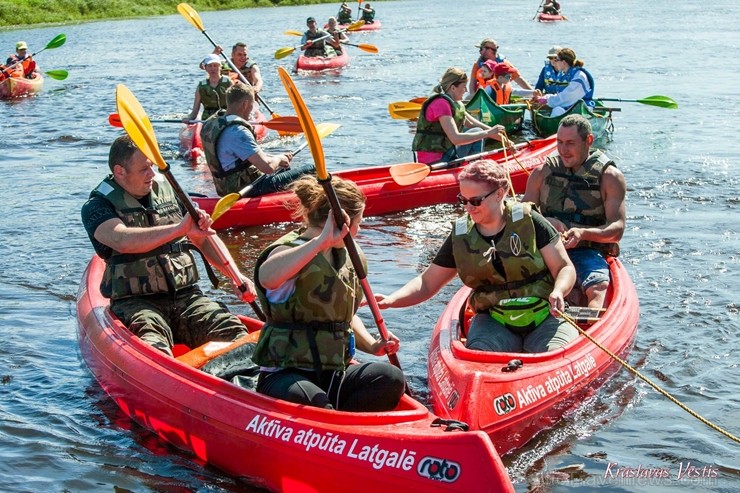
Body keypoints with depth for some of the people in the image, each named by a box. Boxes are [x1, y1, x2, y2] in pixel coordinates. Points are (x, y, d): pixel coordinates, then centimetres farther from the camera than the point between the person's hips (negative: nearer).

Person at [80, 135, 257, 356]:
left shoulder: (168, 190, 16)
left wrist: (237, 276, 5)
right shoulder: (98, 206, 0)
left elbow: (204, 238, 20)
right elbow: (122, 241, -22)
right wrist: (179, 229, -31)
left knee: (233, 331, -25)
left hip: (187, 296, 5)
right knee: (152, 343, -38)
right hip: (135, 303, -5)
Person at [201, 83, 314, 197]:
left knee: (285, 169, 31)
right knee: (309, 171, -7)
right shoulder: (238, 132, -25)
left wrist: (275, 157, 12)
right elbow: (268, 167, -29)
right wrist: (279, 158, -6)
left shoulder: (212, 124, 6)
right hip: (249, 191, -10)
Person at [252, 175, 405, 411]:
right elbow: (267, 277, -38)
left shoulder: (346, 257, 15)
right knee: (315, 403, -40)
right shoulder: (291, 252, -11)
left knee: (390, 378, -21)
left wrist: (371, 345, 9)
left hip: (333, 374, 8)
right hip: (284, 376, -7)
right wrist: (322, 241, -38)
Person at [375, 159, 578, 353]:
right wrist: (391, 300, -10)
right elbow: (426, 284, 8)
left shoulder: (529, 222, -4)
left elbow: (565, 268, -1)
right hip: (493, 323, 1)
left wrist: (558, 292, -24)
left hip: (545, 318, -1)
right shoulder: (460, 237, 4)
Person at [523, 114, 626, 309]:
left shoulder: (610, 177, 5)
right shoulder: (542, 173, 15)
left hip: (588, 252, -2)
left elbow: (617, 229, -3)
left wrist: (584, 233, -23)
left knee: (598, 290, -35)